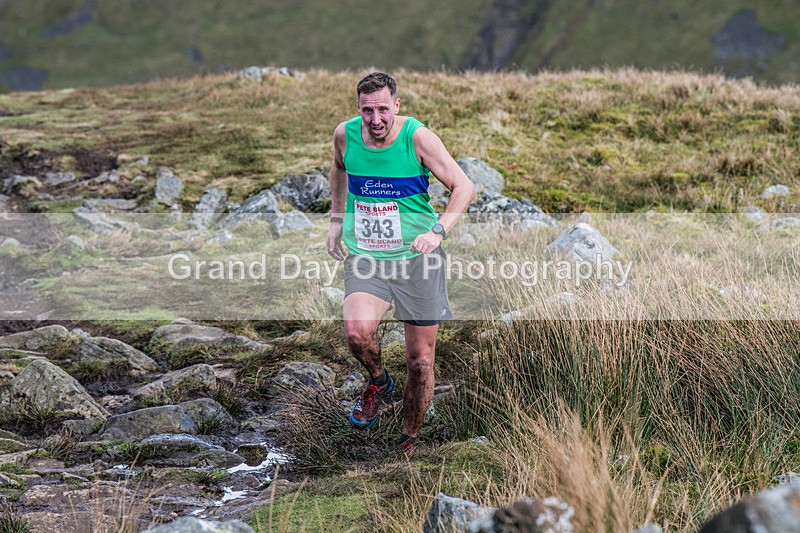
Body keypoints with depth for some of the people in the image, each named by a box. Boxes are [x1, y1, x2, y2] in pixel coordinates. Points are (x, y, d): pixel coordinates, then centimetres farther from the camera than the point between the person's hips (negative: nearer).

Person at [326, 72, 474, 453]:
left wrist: (438, 232, -26)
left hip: (416, 257, -2)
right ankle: (378, 382, 7)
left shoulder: (417, 137, -13)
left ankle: (408, 444, 23)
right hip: (364, 256, 2)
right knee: (357, 332, -27)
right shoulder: (345, 134, -3)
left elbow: (463, 187, -12)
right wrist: (336, 218, 16)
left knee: (420, 361, 2)